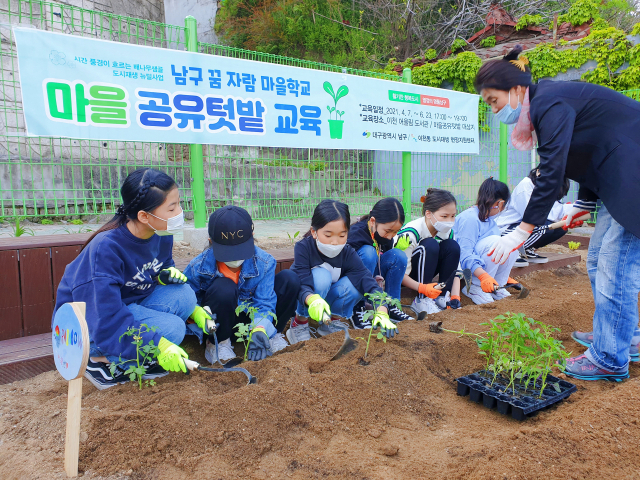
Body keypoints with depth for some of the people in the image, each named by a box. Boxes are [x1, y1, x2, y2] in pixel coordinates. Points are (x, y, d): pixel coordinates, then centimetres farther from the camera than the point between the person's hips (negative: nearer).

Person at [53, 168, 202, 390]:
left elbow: (164, 271, 12)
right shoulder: (105, 248, -31)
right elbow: (107, 319, -33)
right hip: (86, 321, -7)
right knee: (171, 328, -26)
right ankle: (100, 358, -6)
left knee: (183, 295, -17)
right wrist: (158, 345, -36)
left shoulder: (161, 236, -10)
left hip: (127, 306, 7)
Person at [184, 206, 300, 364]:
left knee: (290, 279, -17)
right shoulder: (198, 267, -21)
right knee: (224, 288, -37)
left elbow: (264, 302, -22)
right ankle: (218, 343, -10)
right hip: (220, 324, -2)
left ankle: (273, 334, 0)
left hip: (250, 314, 2)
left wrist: (259, 330, -41)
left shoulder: (263, 262, -19)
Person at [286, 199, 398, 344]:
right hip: (304, 300, -3)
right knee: (321, 275, -34)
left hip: (329, 299, 3)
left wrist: (382, 312, -44)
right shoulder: (303, 248, -24)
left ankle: (333, 321, 0)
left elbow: (366, 278, -28)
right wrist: (313, 300, -58)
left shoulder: (348, 253, -15)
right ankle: (299, 323, -13)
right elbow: (302, 285, -34)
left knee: (354, 283, -26)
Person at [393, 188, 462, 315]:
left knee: (452, 246, -17)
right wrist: (422, 288, -41)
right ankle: (421, 301, -24)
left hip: (423, 271, 6)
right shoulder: (410, 233, -28)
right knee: (430, 245, -31)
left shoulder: (447, 232, -9)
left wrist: (455, 297, -20)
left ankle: (442, 297, -11)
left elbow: (455, 269, -7)